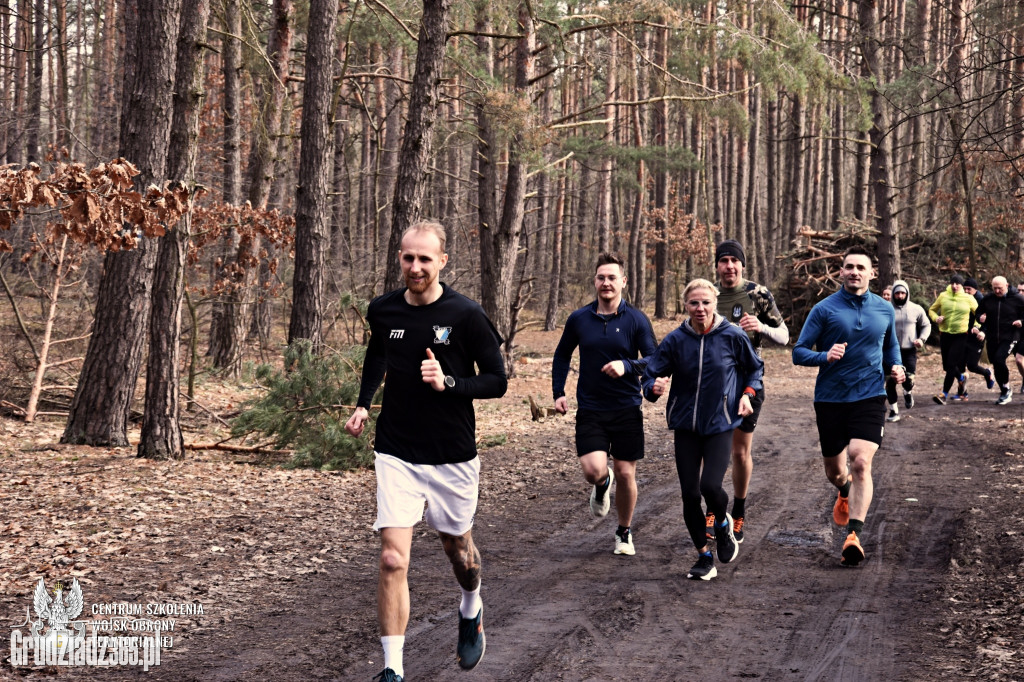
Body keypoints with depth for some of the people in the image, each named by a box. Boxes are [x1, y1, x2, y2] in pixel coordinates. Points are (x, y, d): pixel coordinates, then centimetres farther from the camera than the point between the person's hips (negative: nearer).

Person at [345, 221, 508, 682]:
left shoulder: (466, 315, -12)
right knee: (392, 560, -11)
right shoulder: (382, 311, -1)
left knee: (458, 550, 19)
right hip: (396, 454, 1)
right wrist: (362, 404, 12)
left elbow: (497, 381, -8)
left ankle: (471, 610, 53)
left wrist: (448, 383, -23)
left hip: (453, 457, -1)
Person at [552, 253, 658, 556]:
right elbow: (562, 355, 17)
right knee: (594, 470, -16)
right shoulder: (578, 319, 2)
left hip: (627, 409, -1)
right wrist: (558, 392, 7)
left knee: (625, 474, 4)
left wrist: (627, 366, -25)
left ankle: (625, 532, 27)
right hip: (590, 410, 1)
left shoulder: (636, 320, -4)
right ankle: (602, 485, 23)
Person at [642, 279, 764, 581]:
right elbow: (651, 375, -3)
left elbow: (755, 368, 12)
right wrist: (655, 388, -25)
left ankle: (723, 523, 18)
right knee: (689, 494, 0)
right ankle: (704, 557, 17)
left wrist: (747, 394, -3)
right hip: (686, 425, 2)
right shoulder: (675, 340, -4)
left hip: (720, 423, -2)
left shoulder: (733, 336, -6)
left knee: (710, 485, -18)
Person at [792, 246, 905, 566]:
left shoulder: (885, 310, 6)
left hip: (869, 397, 0)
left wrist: (895, 367, 3)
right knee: (834, 471, 13)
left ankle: (854, 536, -19)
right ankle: (845, 493, 50)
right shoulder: (824, 309, -4)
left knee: (860, 462, -19)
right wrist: (825, 356, -24)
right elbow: (799, 352, -4)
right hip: (830, 398, 0)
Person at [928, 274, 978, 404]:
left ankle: (944, 394, -14)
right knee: (947, 365, 9)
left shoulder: (968, 299, 0)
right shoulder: (943, 296, 5)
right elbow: (932, 310, 17)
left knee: (951, 365, -14)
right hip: (945, 335, 4)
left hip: (961, 336, -4)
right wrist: (936, 318, -4)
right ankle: (961, 378, 41)